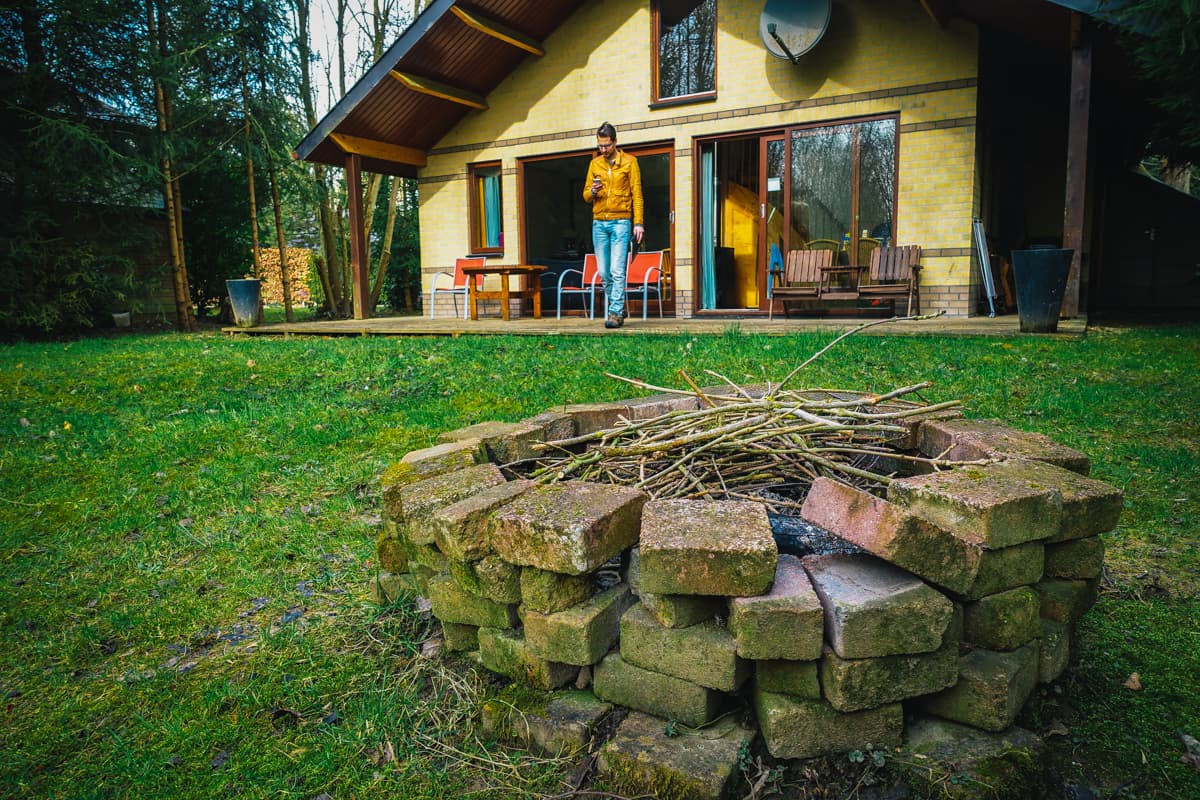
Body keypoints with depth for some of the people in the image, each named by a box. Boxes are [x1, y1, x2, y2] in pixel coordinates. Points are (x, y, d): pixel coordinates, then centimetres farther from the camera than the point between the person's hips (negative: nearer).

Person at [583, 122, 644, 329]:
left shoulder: (629, 162, 4)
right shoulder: (595, 164, 14)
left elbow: (637, 195, 1)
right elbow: (585, 195, 16)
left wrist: (638, 223, -7)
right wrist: (592, 192, -8)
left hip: (621, 222, -4)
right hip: (599, 223, 4)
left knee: (617, 271, -11)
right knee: (604, 272, 4)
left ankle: (616, 313, -9)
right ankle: (619, 307, 20)